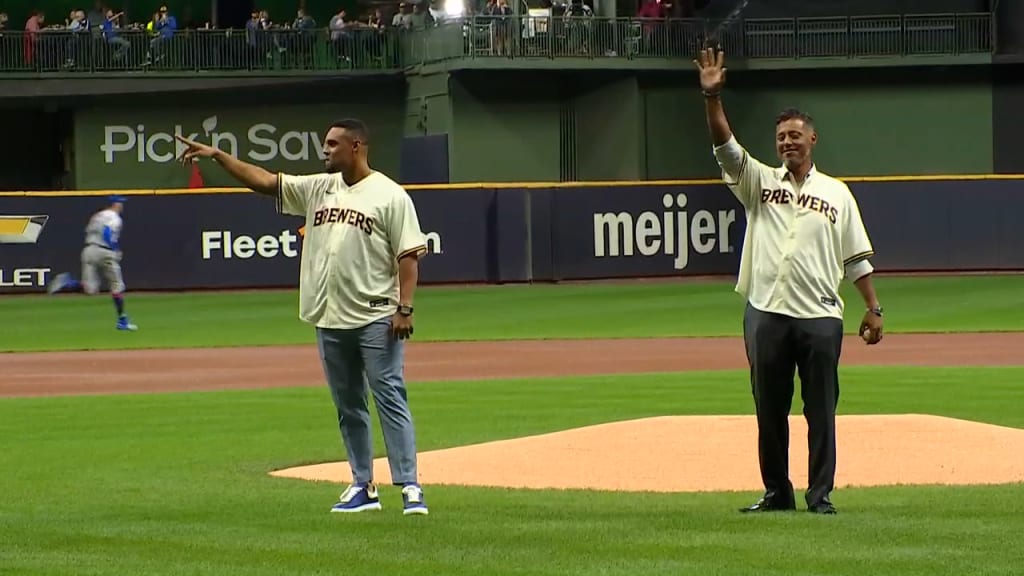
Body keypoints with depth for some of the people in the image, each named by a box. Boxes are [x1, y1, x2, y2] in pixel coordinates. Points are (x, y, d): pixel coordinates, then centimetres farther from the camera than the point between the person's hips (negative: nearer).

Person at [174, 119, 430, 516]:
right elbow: (264, 181, 11)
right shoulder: (317, 189, 12)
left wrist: (405, 308, -17)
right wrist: (218, 156, 1)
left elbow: (409, 255, -9)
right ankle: (364, 487, 17)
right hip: (330, 320, 7)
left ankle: (409, 487, -10)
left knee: (390, 400, -9)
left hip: (377, 320, -7)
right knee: (347, 407, 10)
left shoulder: (390, 196, -5)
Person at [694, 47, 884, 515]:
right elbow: (725, 146, -4)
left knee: (821, 411, 0)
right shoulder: (760, 182, 11)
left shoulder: (836, 193, 11)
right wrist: (712, 98, -19)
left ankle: (821, 495, 5)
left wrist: (873, 309, 3)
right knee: (769, 410, 6)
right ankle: (777, 493, 14)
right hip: (766, 314, 1)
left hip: (820, 316, -1)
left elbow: (856, 259, 10)